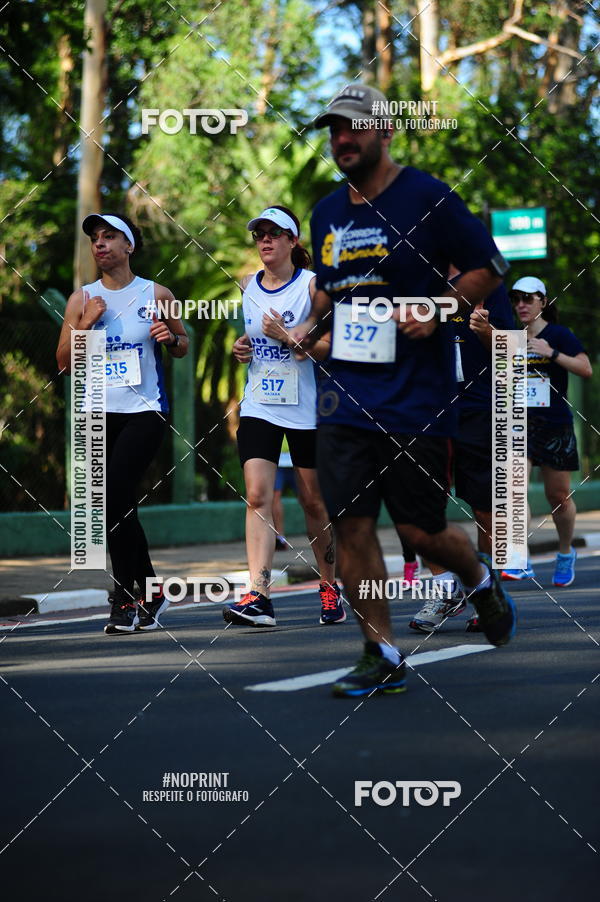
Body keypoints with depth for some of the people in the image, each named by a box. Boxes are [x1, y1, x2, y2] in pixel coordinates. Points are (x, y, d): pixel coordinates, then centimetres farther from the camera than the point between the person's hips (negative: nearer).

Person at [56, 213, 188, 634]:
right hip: (99, 412, 4)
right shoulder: (83, 299, 7)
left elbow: (182, 346, 13)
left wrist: (171, 337, -9)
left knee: (114, 497, -19)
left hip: (144, 412, -4)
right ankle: (149, 593, 21)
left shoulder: (156, 295, 1)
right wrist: (86, 324, -9)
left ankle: (127, 596, -11)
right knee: (120, 507, 6)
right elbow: (65, 362, 5)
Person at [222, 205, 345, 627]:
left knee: (314, 502, 6)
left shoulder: (313, 284, -5)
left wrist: (287, 337, -19)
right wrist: (242, 348, 4)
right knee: (257, 497, -12)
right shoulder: (247, 285, 9)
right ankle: (258, 596, -21)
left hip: (306, 408, -3)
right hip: (258, 406, 3)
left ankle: (330, 587, 24)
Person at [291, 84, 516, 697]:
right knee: (350, 524, -3)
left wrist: (438, 309, -15)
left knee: (420, 531, -1)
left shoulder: (428, 199, -6)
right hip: (345, 395, 5)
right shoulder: (327, 214, 11)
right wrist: (313, 326, 8)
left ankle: (481, 579, 32)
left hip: (417, 398, -5)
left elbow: (489, 267, -2)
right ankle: (382, 657, 5)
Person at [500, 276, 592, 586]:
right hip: (518, 424, 3)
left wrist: (551, 353, -22)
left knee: (558, 497, 8)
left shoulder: (559, 335, -3)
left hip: (555, 426, -3)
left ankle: (565, 553, 34)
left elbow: (586, 369, -15)